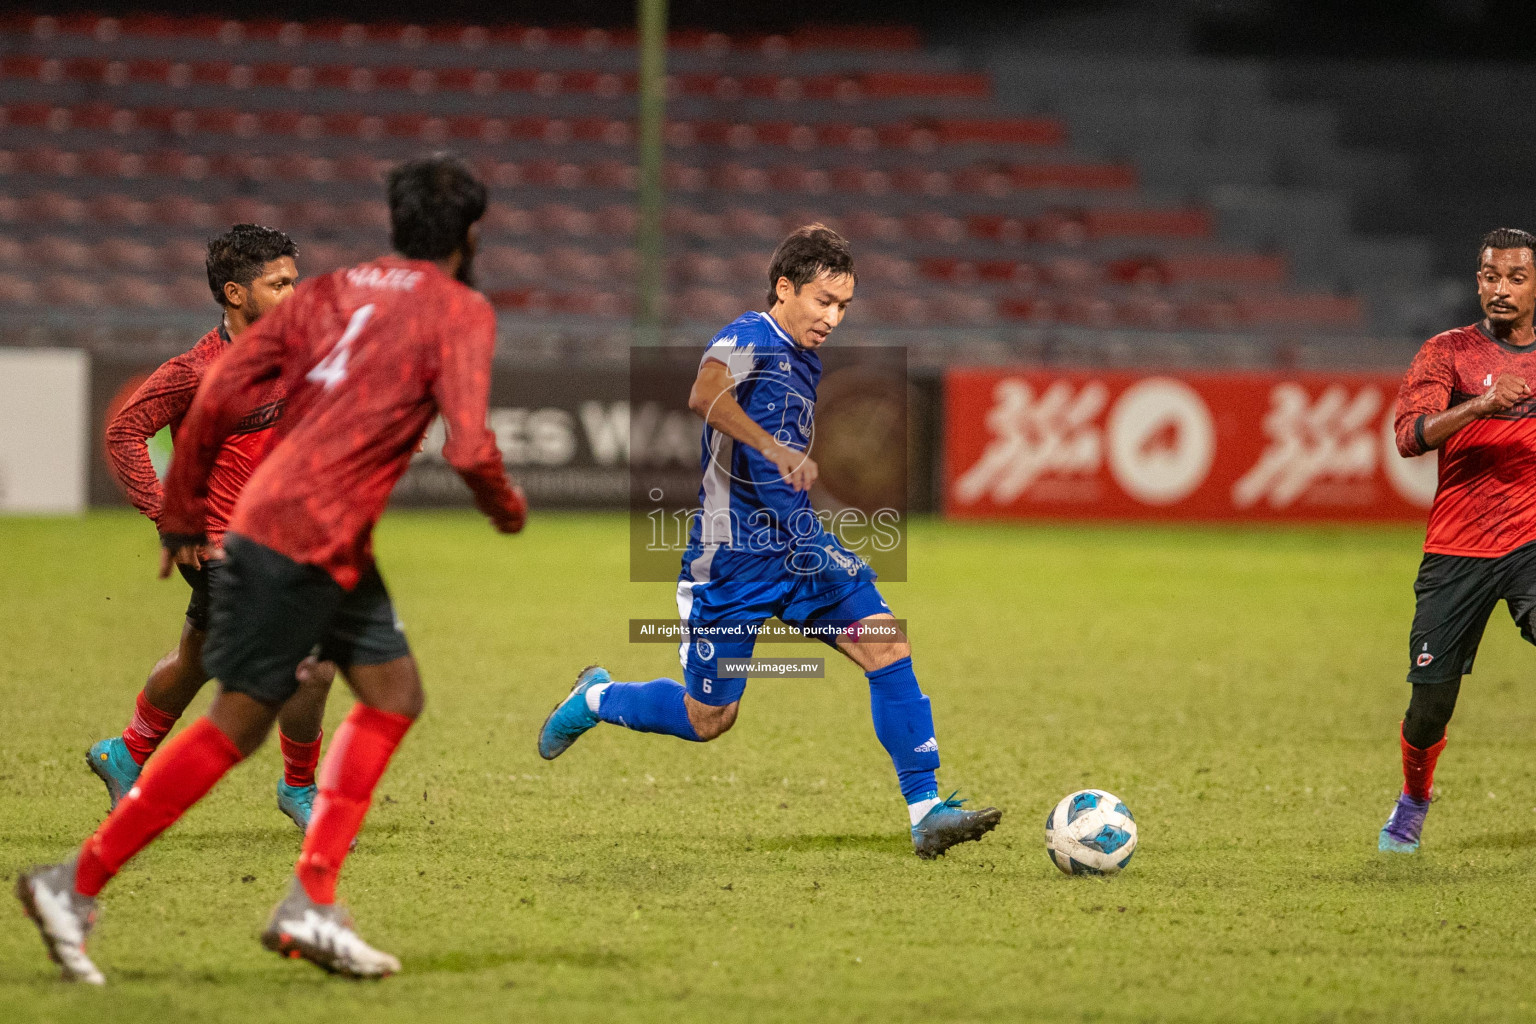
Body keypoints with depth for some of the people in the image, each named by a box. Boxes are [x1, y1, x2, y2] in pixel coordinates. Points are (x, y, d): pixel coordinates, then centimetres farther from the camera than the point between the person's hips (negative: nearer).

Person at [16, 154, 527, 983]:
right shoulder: (461, 312, -5)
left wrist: (182, 514, 15)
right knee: (236, 726, -3)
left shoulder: (327, 292, 15)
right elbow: (468, 448, -16)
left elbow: (218, 396, 7)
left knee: (394, 694, 12)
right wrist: (506, 509, 5)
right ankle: (75, 885, 1)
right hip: (300, 541, -8)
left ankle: (311, 907, 8)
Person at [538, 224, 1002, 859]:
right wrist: (776, 449, -50)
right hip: (731, 561, -7)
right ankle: (595, 699, 34)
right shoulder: (748, 340, -14)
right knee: (708, 719, 5)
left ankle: (926, 812, -12)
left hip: (800, 547, 7)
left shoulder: (806, 362, 12)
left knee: (887, 647, -13)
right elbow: (706, 395, -38)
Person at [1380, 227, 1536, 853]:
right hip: (1457, 548, -1)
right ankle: (1414, 800, 30)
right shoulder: (1449, 352, 1)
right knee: (1432, 697, 0)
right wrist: (1481, 405, -28)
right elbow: (1410, 436, -15)